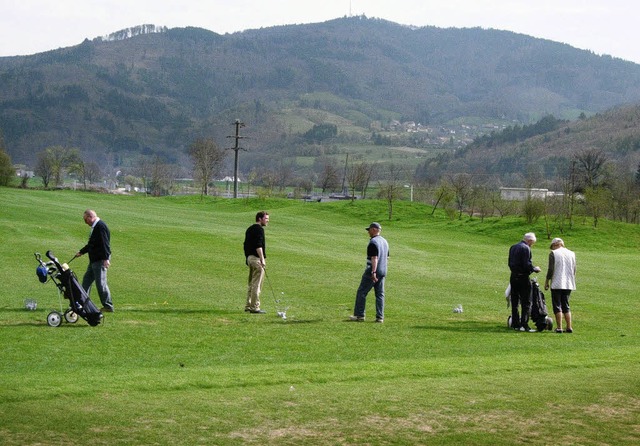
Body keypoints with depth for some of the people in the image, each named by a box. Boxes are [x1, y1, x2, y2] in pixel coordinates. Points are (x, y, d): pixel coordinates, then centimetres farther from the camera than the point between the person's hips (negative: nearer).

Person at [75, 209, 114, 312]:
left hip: (100, 260, -11)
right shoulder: (95, 226, 15)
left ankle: (108, 306, 2)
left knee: (101, 283, -6)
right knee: (86, 280, 16)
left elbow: (105, 244, -24)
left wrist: (106, 259, -27)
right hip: (94, 260, 11)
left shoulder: (101, 226, -18)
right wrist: (81, 252, 32)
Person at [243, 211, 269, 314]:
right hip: (256, 258, -10)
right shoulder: (259, 229, -12)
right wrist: (262, 259, -23)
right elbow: (258, 246, -21)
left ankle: (248, 306, 20)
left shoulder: (249, 229, 18)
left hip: (249, 258, 10)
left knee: (251, 283, 16)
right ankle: (255, 307, -6)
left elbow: (246, 245, 21)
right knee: (257, 284, -7)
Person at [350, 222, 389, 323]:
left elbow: (374, 258, -22)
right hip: (382, 272, 8)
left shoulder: (373, 242, -14)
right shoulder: (385, 242, 13)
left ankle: (359, 315, 4)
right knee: (380, 294, 8)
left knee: (361, 292, 2)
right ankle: (380, 317, 5)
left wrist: (373, 272, -27)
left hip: (372, 272, -8)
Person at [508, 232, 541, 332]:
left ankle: (516, 324, 15)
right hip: (523, 278, -8)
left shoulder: (513, 247, 12)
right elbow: (527, 265, -19)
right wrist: (535, 269, -3)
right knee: (526, 303, -3)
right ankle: (524, 325, -6)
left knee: (514, 302, 12)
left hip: (513, 277, 8)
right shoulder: (526, 248, -13)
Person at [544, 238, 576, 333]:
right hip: (569, 284, 5)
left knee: (557, 306, 0)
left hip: (557, 284, -5)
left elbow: (551, 269, -10)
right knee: (566, 306, 13)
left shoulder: (553, 253, -7)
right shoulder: (571, 253, 8)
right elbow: (574, 270, 11)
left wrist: (547, 281, 0)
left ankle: (559, 328, -3)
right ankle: (569, 327, 8)